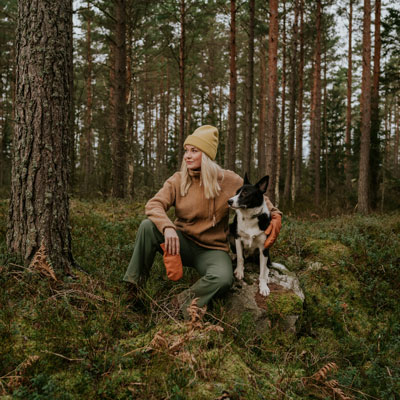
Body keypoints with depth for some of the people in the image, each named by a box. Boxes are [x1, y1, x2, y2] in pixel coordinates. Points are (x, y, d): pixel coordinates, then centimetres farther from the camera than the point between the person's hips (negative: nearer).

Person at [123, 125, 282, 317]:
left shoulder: (228, 180, -5)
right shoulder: (178, 180, -3)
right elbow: (154, 204, -16)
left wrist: (274, 214, -5)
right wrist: (167, 227, -35)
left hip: (212, 249, -1)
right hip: (182, 242, 2)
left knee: (223, 278, -35)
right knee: (148, 226, -25)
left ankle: (187, 300, -8)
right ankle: (133, 283, -11)